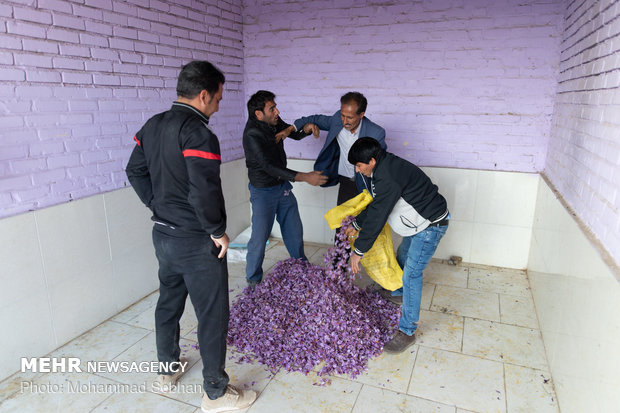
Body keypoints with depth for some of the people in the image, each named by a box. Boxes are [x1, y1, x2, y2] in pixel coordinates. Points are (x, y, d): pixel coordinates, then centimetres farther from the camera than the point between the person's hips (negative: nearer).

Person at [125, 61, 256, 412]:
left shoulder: (153, 126, 6)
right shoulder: (197, 132, -22)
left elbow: (136, 171, 13)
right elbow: (204, 191, -29)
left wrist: (160, 207, 14)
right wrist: (218, 231, -15)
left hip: (163, 235, 9)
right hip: (196, 242, -9)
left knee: (169, 302, 24)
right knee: (213, 315, 6)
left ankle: (168, 371, 44)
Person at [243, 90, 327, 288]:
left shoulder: (273, 122, -2)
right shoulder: (252, 134, -24)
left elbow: (295, 134, 14)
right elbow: (270, 167, -31)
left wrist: (306, 129, -11)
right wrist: (305, 177, -36)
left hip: (282, 186, 7)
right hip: (263, 191, -7)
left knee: (294, 230, 15)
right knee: (260, 236, -1)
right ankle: (253, 279, 20)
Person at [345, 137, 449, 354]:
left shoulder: (388, 177, -30)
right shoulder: (383, 169, 3)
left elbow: (377, 216, -28)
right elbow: (374, 204, 15)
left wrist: (358, 251, -20)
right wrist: (357, 224, 16)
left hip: (431, 224, -11)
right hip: (419, 222, 11)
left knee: (411, 274, -9)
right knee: (402, 255, 28)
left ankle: (407, 331, 2)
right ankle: (398, 291, 56)